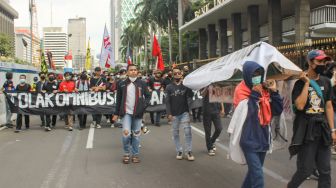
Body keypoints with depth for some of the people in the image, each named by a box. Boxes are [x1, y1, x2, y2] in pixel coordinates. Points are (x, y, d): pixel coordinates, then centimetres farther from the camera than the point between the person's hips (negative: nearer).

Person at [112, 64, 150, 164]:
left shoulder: (142, 83, 2)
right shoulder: (122, 84, 3)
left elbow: (148, 96, 8)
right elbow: (119, 100, 9)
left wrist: (144, 104, -10)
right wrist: (116, 113, 9)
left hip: (138, 113, 1)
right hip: (126, 112, -1)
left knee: (136, 134, 7)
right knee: (126, 133, -13)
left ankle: (135, 154, 21)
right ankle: (126, 154, 7)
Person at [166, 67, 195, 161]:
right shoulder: (169, 87, 2)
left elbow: (190, 95, -10)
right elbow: (167, 101, 0)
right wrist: (169, 113, -9)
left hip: (184, 112, 0)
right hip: (174, 114, 1)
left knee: (187, 131, -7)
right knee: (176, 133, 6)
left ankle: (189, 151, -1)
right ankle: (179, 151, 15)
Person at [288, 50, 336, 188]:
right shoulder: (300, 83, -7)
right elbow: (300, 105, -20)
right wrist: (307, 83, -17)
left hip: (322, 129, 5)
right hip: (306, 130, -5)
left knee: (325, 170, 8)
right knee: (306, 169, -2)